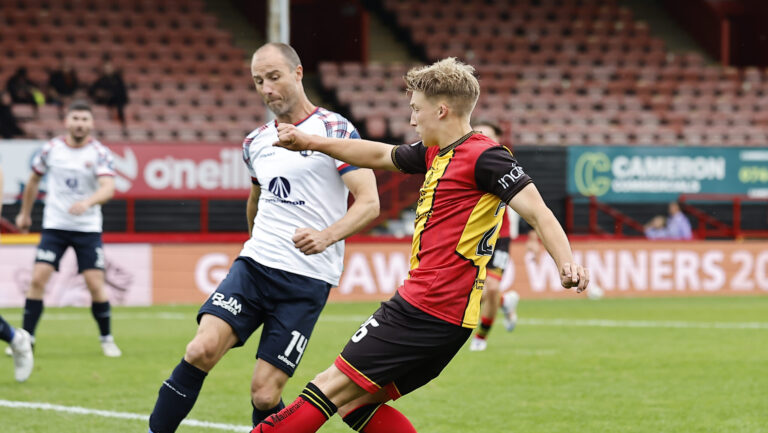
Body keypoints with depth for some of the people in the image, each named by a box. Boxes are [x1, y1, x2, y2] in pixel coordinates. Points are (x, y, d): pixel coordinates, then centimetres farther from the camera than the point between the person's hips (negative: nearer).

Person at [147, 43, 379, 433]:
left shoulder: (335, 131, -5)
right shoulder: (255, 142, 14)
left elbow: (369, 203, -13)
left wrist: (327, 236, -29)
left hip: (306, 280, -4)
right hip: (253, 266, 4)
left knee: (264, 394, -8)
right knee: (201, 350, -20)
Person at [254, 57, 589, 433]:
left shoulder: (483, 156, -12)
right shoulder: (435, 153, 16)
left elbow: (537, 212, -19)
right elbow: (379, 155, 31)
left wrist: (565, 263, -34)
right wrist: (310, 143, 35)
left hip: (429, 310, -10)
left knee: (334, 387, -8)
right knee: (355, 403, 9)